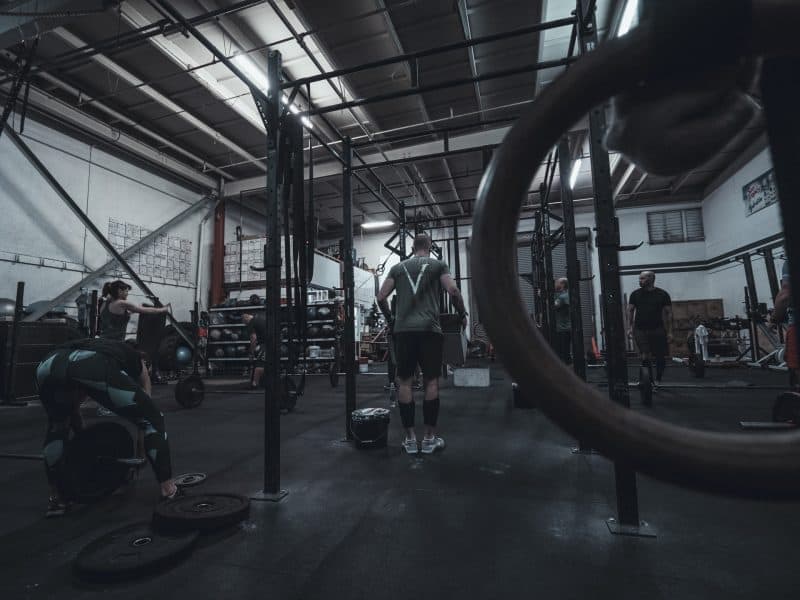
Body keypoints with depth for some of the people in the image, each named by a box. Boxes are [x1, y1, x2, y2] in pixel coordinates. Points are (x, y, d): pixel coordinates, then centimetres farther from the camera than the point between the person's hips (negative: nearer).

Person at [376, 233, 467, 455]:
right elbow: (453, 290, -5)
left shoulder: (398, 267, 17)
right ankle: (430, 438, 11)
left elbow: (381, 297, 11)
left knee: (404, 382, 8)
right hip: (429, 329, -2)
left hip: (403, 330, 2)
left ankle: (410, 438, 12)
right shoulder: (438, 265, 9)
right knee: (431, 382, 6)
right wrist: (463, 315, 11)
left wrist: (390, 318, 27)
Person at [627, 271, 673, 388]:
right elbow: (630, 311, 6)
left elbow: (668, 313, 0)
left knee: (660, 357, 7)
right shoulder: (635, 294, 1)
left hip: (658, 330, 0)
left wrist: (669, 331, -4)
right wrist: (629, 328, -2)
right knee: (645, 357, -8)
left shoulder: (662, 294, -2)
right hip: (640, 330, 0)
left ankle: (658, 380, 27)